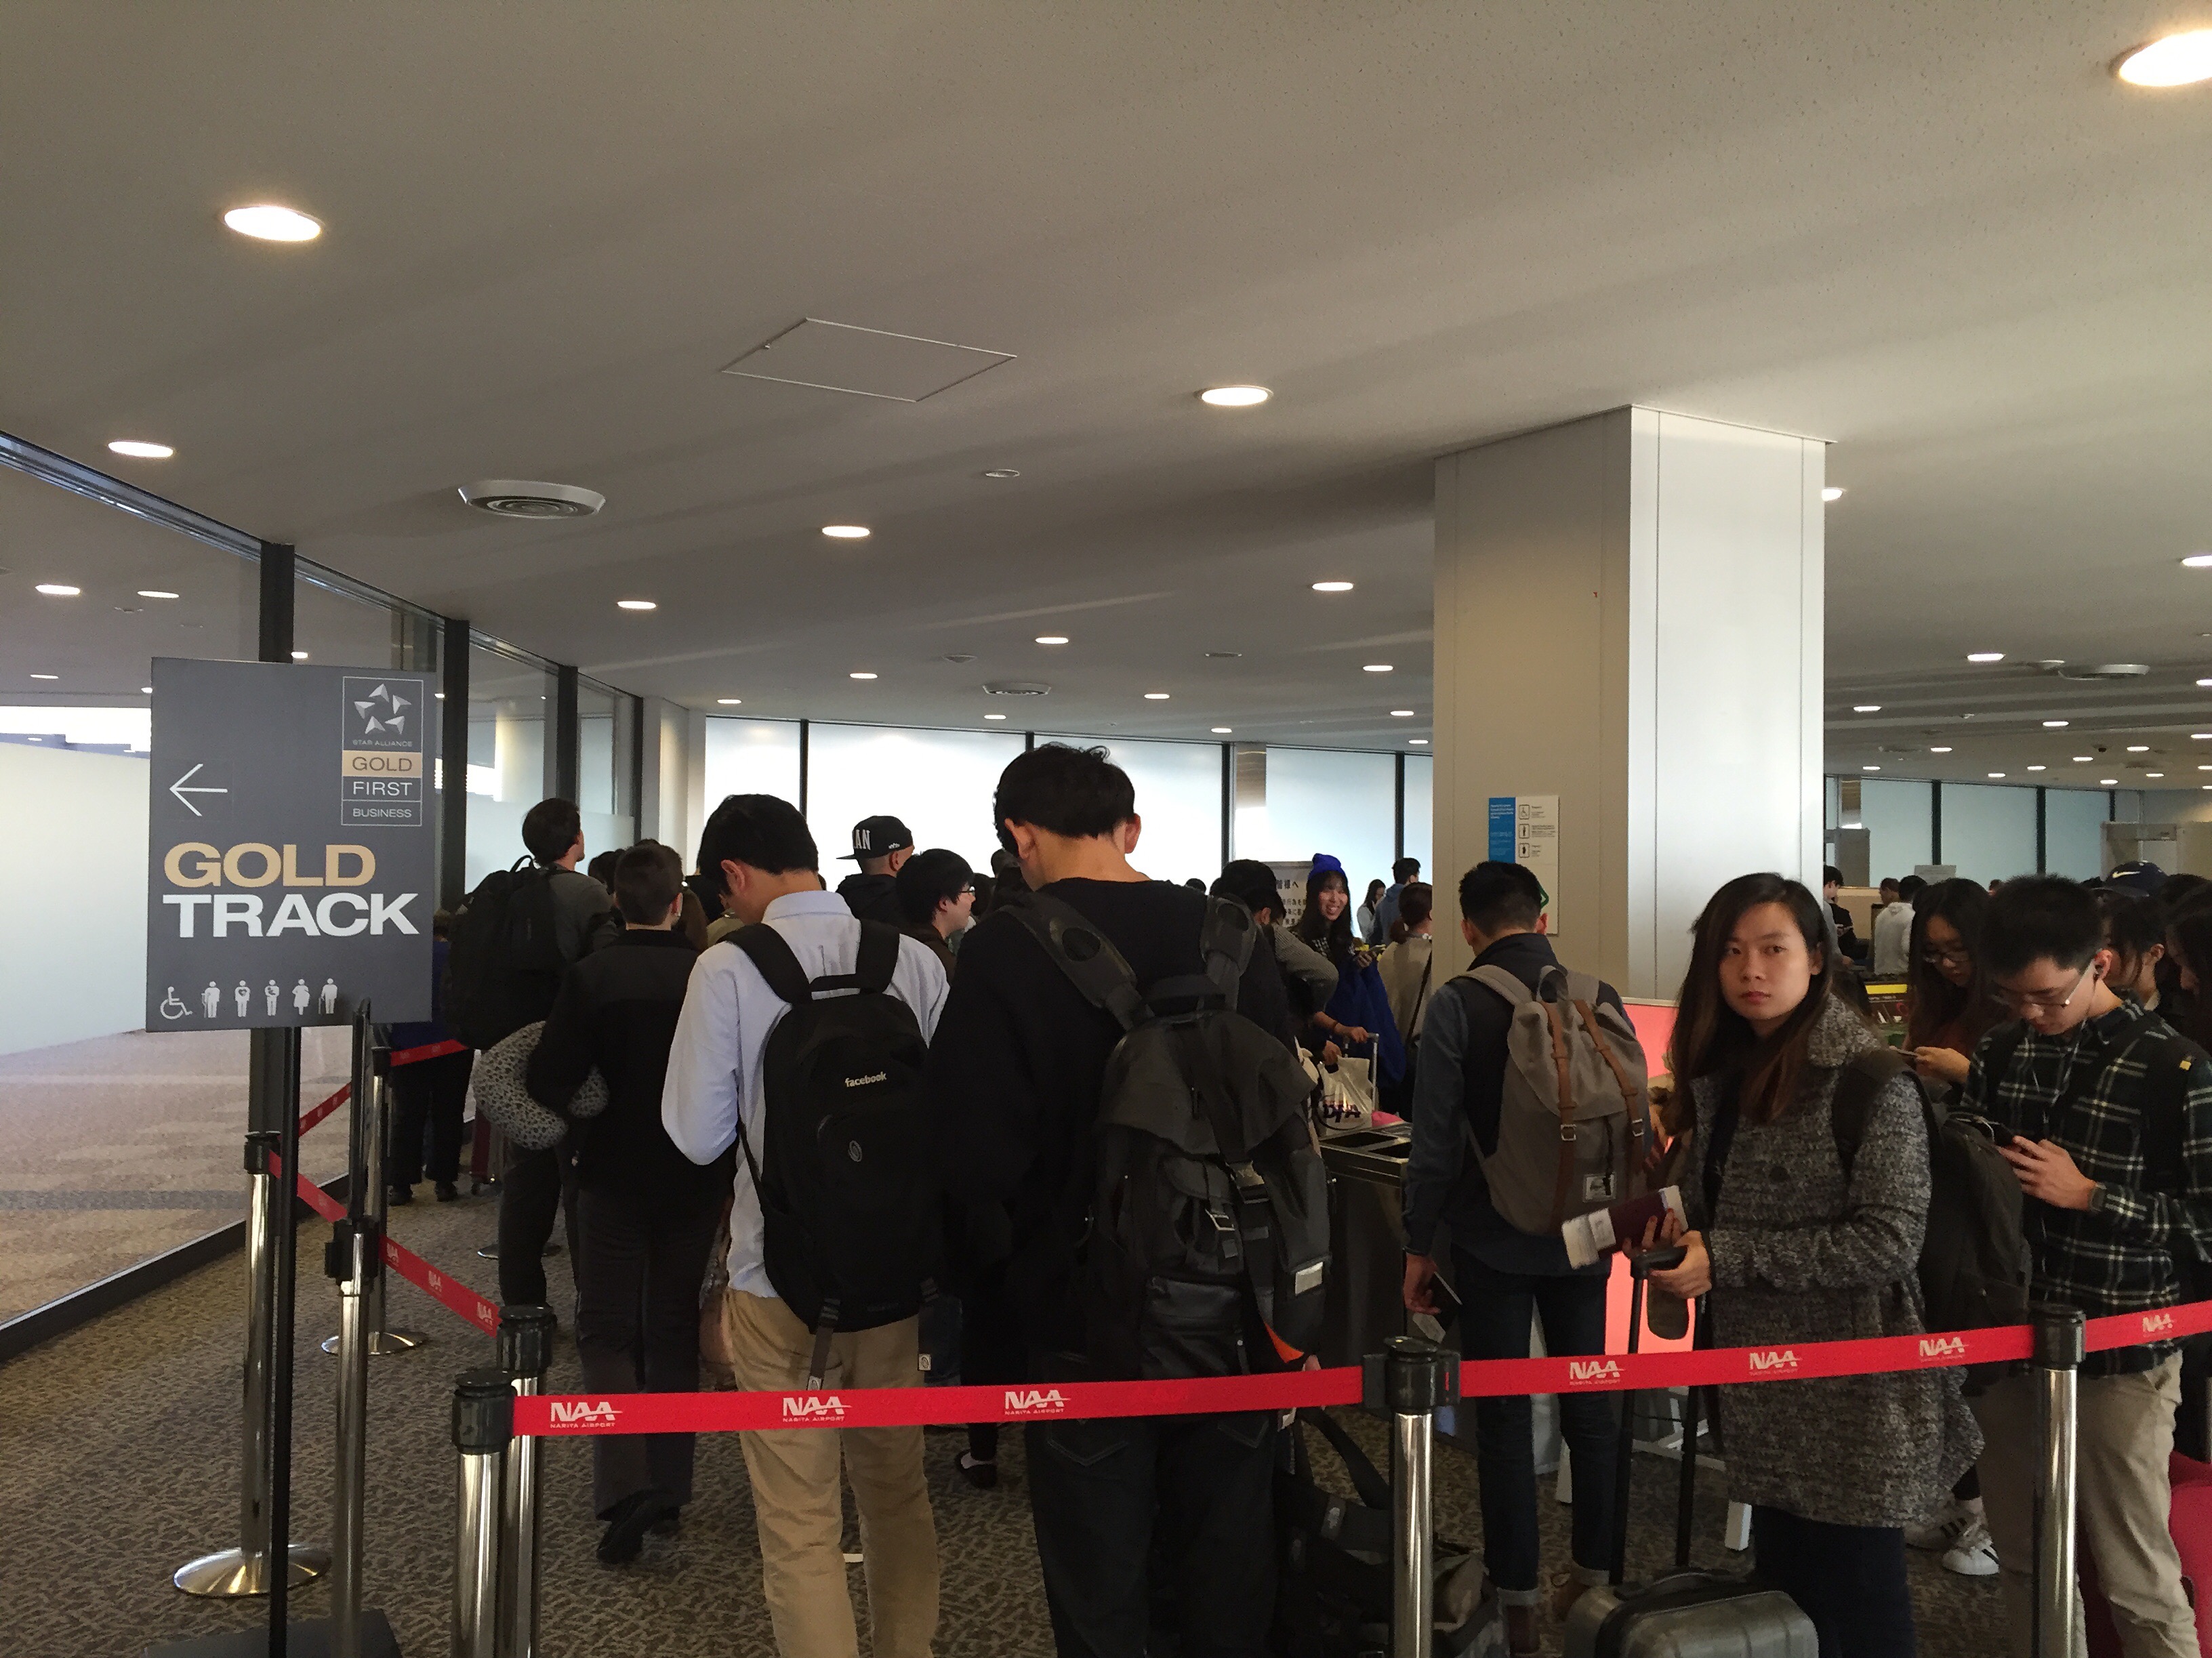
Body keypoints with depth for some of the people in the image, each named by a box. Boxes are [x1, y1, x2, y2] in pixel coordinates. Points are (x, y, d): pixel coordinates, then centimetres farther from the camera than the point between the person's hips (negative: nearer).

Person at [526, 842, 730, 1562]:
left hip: (615, 1176, -2)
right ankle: (669, 1487, 21)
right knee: (674, 1327, 16)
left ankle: (625, 1484, -9)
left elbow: (548, 1083, -18)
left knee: (607, 1330, 8)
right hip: (696, 1178, 2)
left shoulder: (591, 976, -14)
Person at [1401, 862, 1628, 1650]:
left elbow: (1436, 1137, -13)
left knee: (1503, 1416, 5)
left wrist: (1420, 1244, -4)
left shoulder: (1457, 1003, -12)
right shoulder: (1602, 998, 0)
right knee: (1588, 1403, 15)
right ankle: (1595, 1575, 26)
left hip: (1491, 1238, -4)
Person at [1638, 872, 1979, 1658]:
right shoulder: (1721, 1070, 6)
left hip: (1852, 1390, -7)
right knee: (1785, 1591, 19)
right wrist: (1679, 1232, -3)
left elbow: (1891, 1239, -21)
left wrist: (1725, 1258, -22)